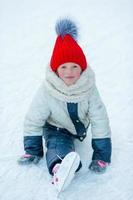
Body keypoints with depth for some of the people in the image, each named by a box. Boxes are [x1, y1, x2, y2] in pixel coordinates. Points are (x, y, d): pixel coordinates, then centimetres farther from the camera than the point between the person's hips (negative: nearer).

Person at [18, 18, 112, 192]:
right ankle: (59, 169, -63)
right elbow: (33, 121, -17)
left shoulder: (89, 88, -26)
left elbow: (100, 121, -21)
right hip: (55, 128, -9)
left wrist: (102, 155, -21)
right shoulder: (46, 91, -28)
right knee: (57, 145, -32)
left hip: (80, 126, 10)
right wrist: (33, 150, -14)